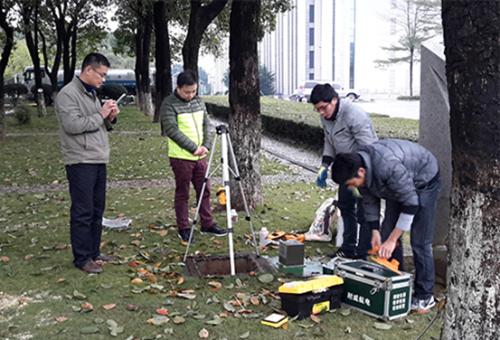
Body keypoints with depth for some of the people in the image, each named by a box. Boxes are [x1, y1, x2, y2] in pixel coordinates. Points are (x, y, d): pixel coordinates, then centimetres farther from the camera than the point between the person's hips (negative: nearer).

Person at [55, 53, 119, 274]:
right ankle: (82, 258, 2)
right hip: (80, 162, -9)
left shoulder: (91, 93, 18)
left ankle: (94, 252, 22)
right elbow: (73, 125, -21)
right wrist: (100, 115, -14)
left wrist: (110, 118, 2)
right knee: (83, 212, -5)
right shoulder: (68, 94, -10)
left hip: (98, 160, 9)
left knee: (97, 210, 13)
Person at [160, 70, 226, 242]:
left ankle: (207, 224, 24)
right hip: (181, 157, -6)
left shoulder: (198, 101, 10)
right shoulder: (169, 105, -11)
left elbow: (206, 124, 10)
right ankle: (183, 229, 14)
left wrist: (205, 145, -7)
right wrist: (193, 148, -22)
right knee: (182, 194, 3)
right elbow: (172, 130, -19)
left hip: (200, 156, 6)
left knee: (205, 190, 12)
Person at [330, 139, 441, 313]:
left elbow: (411, 204, -34)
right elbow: (370, 200, -2)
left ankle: (425, 296, 1)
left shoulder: (388, 167, -42)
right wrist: (375, 231, -8)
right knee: (386, 234, 3)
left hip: (423, 181, -7)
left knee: (419, 241, -10)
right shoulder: (357, 165, -18)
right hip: (397, 186, 8)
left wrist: (392, 240, -32)